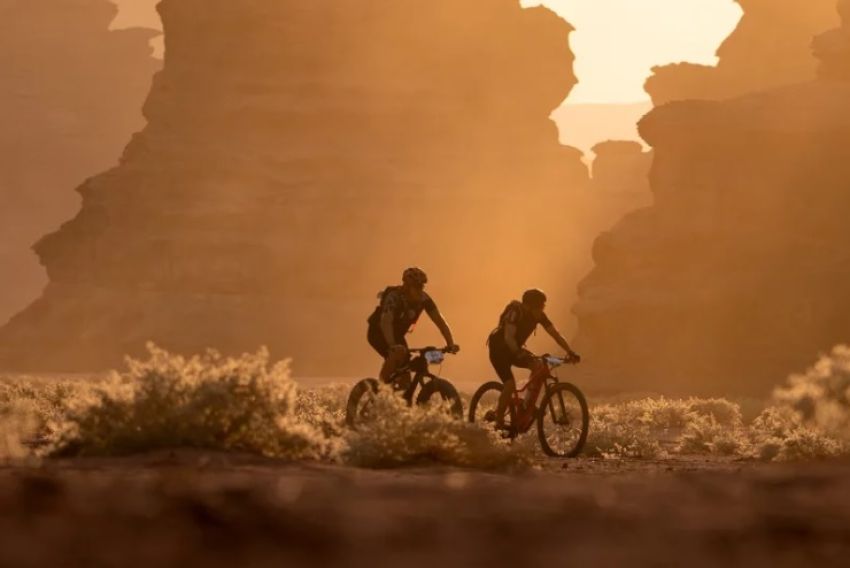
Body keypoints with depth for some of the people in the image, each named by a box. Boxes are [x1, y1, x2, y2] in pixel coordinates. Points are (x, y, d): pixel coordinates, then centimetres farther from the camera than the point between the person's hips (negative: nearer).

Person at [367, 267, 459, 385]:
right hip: (378, 332, -6)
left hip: (397, 334, 6)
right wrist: (393, 345, -60)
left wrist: (450, 344, -33)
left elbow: (440, 321, -19)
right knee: (398, 352, -33)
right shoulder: (394, 297, -33)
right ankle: (384, 382, -18)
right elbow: (386, 322, -45)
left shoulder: (424, 299, -17)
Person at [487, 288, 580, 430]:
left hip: (516, 348, 6)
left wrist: (570, 352, -22)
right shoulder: (516, 312, -28)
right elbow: (508, 337, -37)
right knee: (510, 384, -22)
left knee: (538, 365, -20)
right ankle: (499, 422, -7)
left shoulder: (539, 315, -9)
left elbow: (555, 333, -10)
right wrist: (519, 354, -51)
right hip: (499, 349, -6)